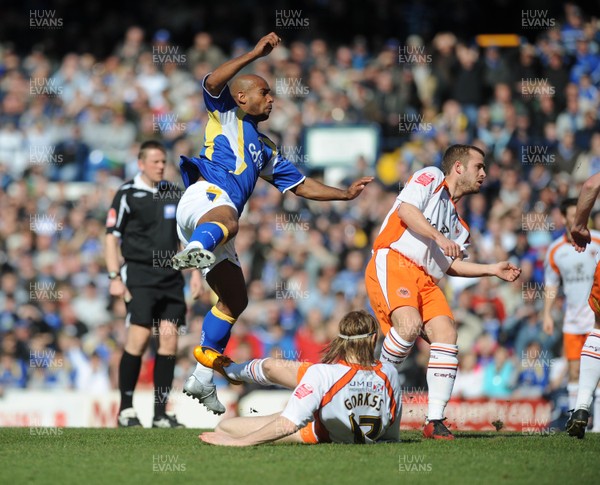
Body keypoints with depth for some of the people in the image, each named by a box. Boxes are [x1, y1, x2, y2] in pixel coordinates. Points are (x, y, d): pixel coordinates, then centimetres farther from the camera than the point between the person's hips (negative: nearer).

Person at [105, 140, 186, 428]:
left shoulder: (174, 193, 13)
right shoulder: (127, 194, -2)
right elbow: (111, 237, -3)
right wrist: (114, 277, -11)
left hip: (170, 275, 5)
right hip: (139, 275, -5)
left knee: (169, 340, -1)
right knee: (138, 338, -13)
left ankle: (160, 414, 3)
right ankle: (126, 410, -2)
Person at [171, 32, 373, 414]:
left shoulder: (266, 149, 36)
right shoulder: (227, 116, 16)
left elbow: (301, 185, 38)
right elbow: (212, 82, -5)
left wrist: (345, 194, 29)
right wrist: (255, 55, -9)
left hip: (223, 217, 8)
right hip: (205, 195, -8)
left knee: (235, 300, 7)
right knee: (226, 220, -44)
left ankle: (202, 379, 13)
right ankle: (195, 250, -79)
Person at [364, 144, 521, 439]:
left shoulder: (458, 223, 29)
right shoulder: (430, 177, 8)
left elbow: (450, 264, 25)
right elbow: (406, 210, -7)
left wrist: (493, 270, 20)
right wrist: (439, 237, -15)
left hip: (426, 279, 8)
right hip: (393, 261, -8)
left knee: (446, 335, -12)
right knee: (410, 325, -31)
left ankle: (434, 421, -11)